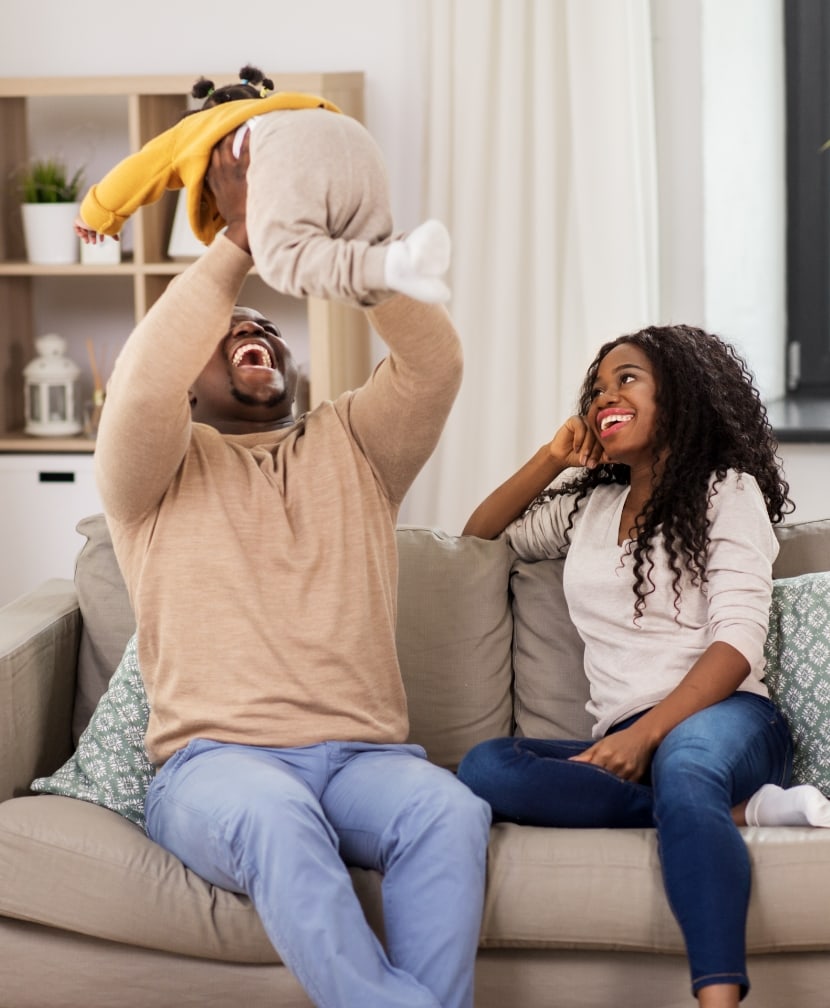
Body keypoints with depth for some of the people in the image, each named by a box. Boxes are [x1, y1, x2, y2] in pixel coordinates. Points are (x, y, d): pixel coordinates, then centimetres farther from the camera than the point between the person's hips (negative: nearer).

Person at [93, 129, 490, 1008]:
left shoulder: (351, 443, 21)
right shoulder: (158, 467, 12)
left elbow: (433, 363, 3)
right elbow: (140, 383, -11)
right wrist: (238, 243, -7)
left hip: (363, 754, 3)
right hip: (214, 759, -2)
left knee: (451, 810, -31)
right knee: (278, 818, -38)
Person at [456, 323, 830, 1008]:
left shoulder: (728, 490, 8)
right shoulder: (586, 505, 25)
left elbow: (738, 640, -5)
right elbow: (480, 536, 36)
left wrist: (647, 733, -20)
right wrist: (552, 459, 20)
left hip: (721, 718, -4)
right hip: (625, 740, 5)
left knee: (682, 758, -42)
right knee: (485, 767, -28)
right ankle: (736, 811, -29)